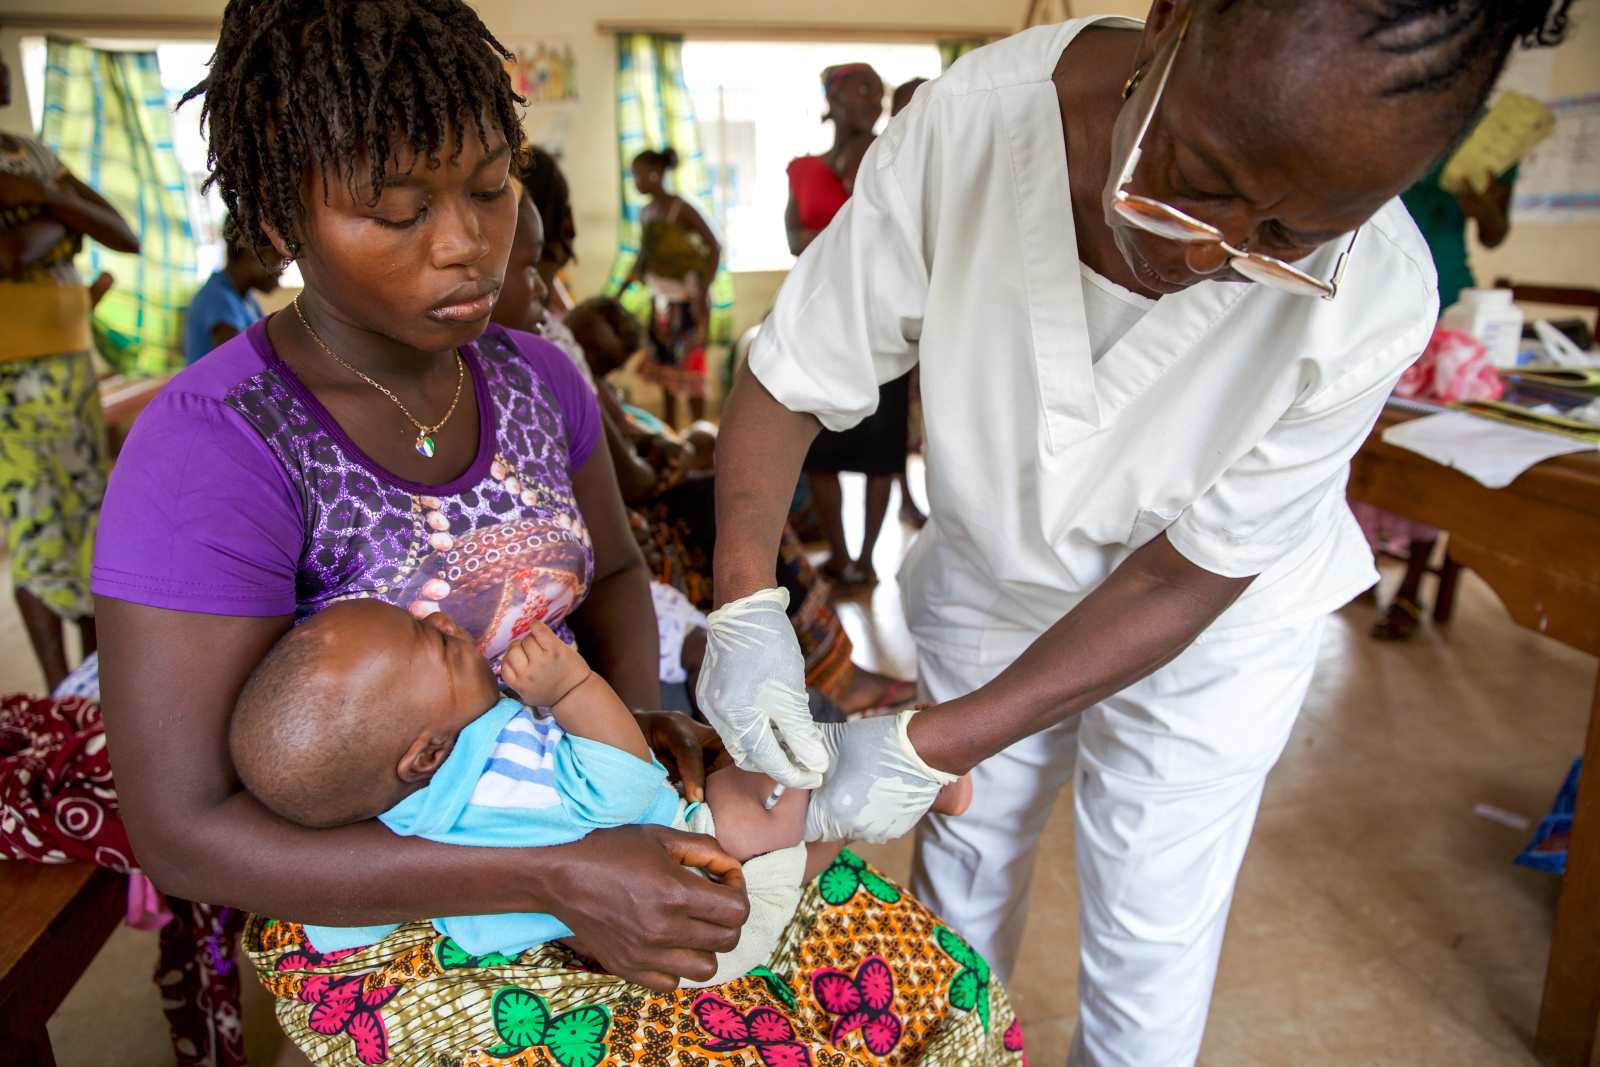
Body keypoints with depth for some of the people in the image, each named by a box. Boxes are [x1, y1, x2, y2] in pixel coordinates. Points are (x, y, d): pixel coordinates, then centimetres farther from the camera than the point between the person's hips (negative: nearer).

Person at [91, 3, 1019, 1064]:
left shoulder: (536, 378, -2)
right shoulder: (213, 448, -20)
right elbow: (182, 832, -20)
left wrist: (637, 715, -8)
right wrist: (556, 880, -28)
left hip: (583, 817, 5)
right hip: (382, 912, -4)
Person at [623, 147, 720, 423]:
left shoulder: (680, 209, -11)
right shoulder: (646, 213, 10)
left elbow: (714, 248, -14)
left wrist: (702, 293, -19)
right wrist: (623, 288, 9)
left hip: (686, 297, -7)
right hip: (661, 298, 7)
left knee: (688, 362, -8)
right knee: (662, 361, 11)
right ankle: (668, 428, 22)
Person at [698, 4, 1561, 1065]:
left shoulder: (1372, 302, -31)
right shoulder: (969, 121, -29)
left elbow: (1179, 583, -23)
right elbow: (787, 382, -20)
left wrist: (937, 745, -27)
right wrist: (744, 606, -34)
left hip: (1209, 626, -1)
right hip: (990, 582, 2)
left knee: (1150, 936, 12)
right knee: (963, 866, 20)